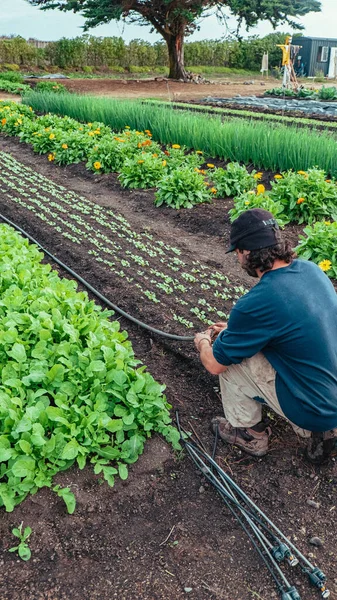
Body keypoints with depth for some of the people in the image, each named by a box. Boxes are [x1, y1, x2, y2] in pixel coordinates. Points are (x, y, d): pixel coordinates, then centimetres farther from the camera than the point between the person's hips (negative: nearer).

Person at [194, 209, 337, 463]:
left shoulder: (256, 303, -26)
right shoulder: (311, 269, -3)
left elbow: (214, 364, -10)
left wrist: (203, 342, 12)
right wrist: (236, 328, 21)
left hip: (316, 409, -7)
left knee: (228, 357, -1)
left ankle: (249, 434, 18)